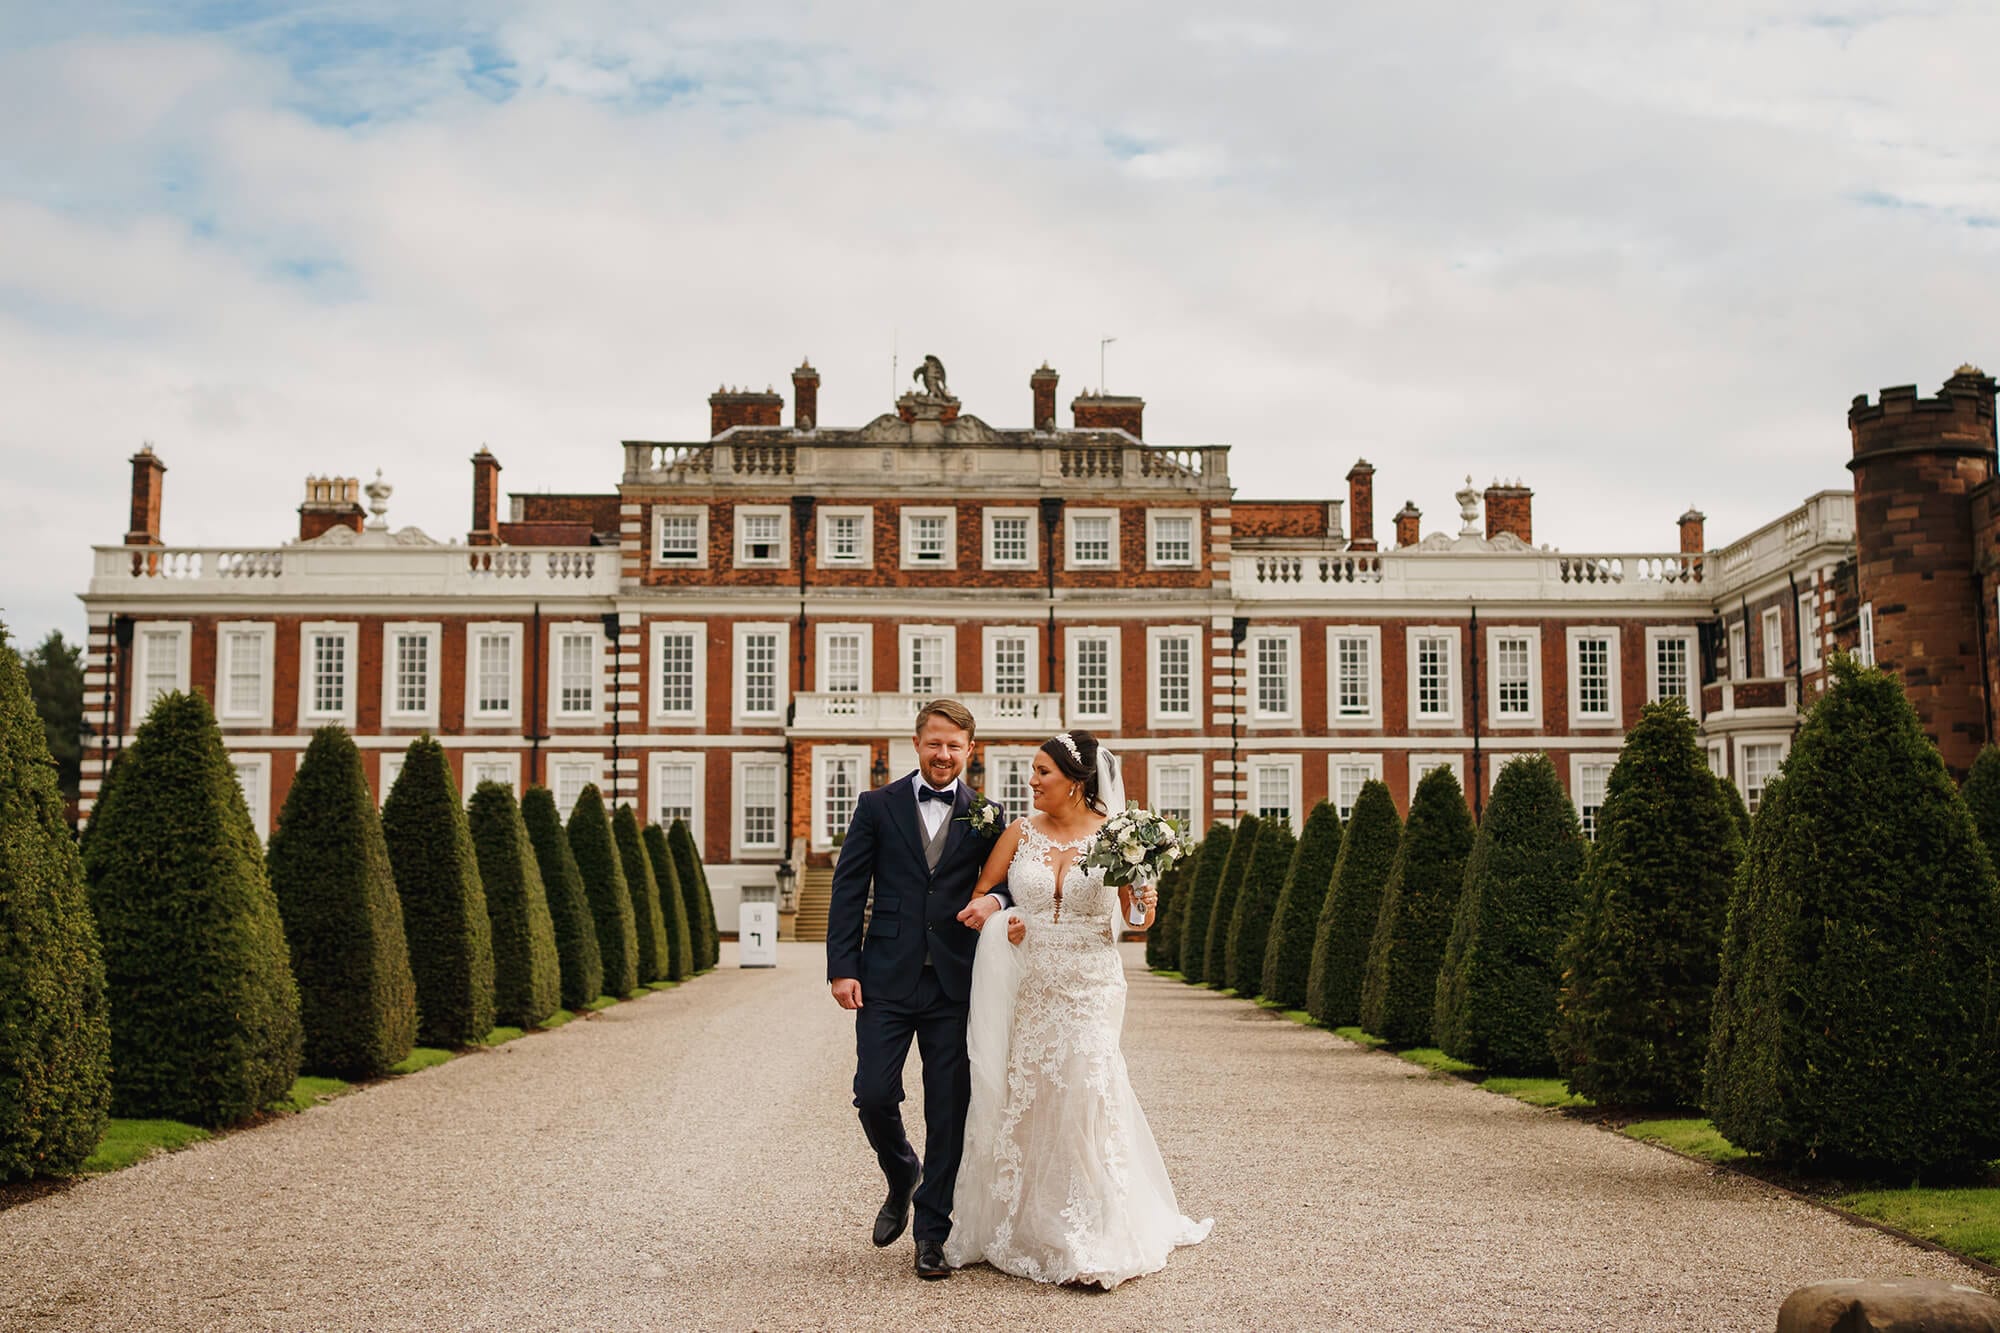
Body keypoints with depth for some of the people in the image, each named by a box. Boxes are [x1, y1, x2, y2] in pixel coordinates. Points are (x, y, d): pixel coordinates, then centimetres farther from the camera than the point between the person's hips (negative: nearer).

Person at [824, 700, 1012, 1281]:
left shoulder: (986, 815, 8)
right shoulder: (878, 806, 5)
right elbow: (848, 889, 3)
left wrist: (995, 900, -14)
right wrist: (842, 968, -6)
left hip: (955, 984, 1)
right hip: (887, 981, 0)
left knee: (949, 1112, 2)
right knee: (873, 1095, -5)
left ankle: (931, 1233, 14)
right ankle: (902, 1178, 27)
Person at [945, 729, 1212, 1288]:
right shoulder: (1021, 833, 3)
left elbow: (1135, 914, 2)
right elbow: (979, 895, 11)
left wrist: (1146, 904, -20)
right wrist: (997, 921, -9)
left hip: (1090, 984, -3)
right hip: (1028, 984, 3)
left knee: (1084, 1090, -14)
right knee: (1022, 1098, 7)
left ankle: (1090, 1241, -5)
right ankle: (1020, 1230, 25)